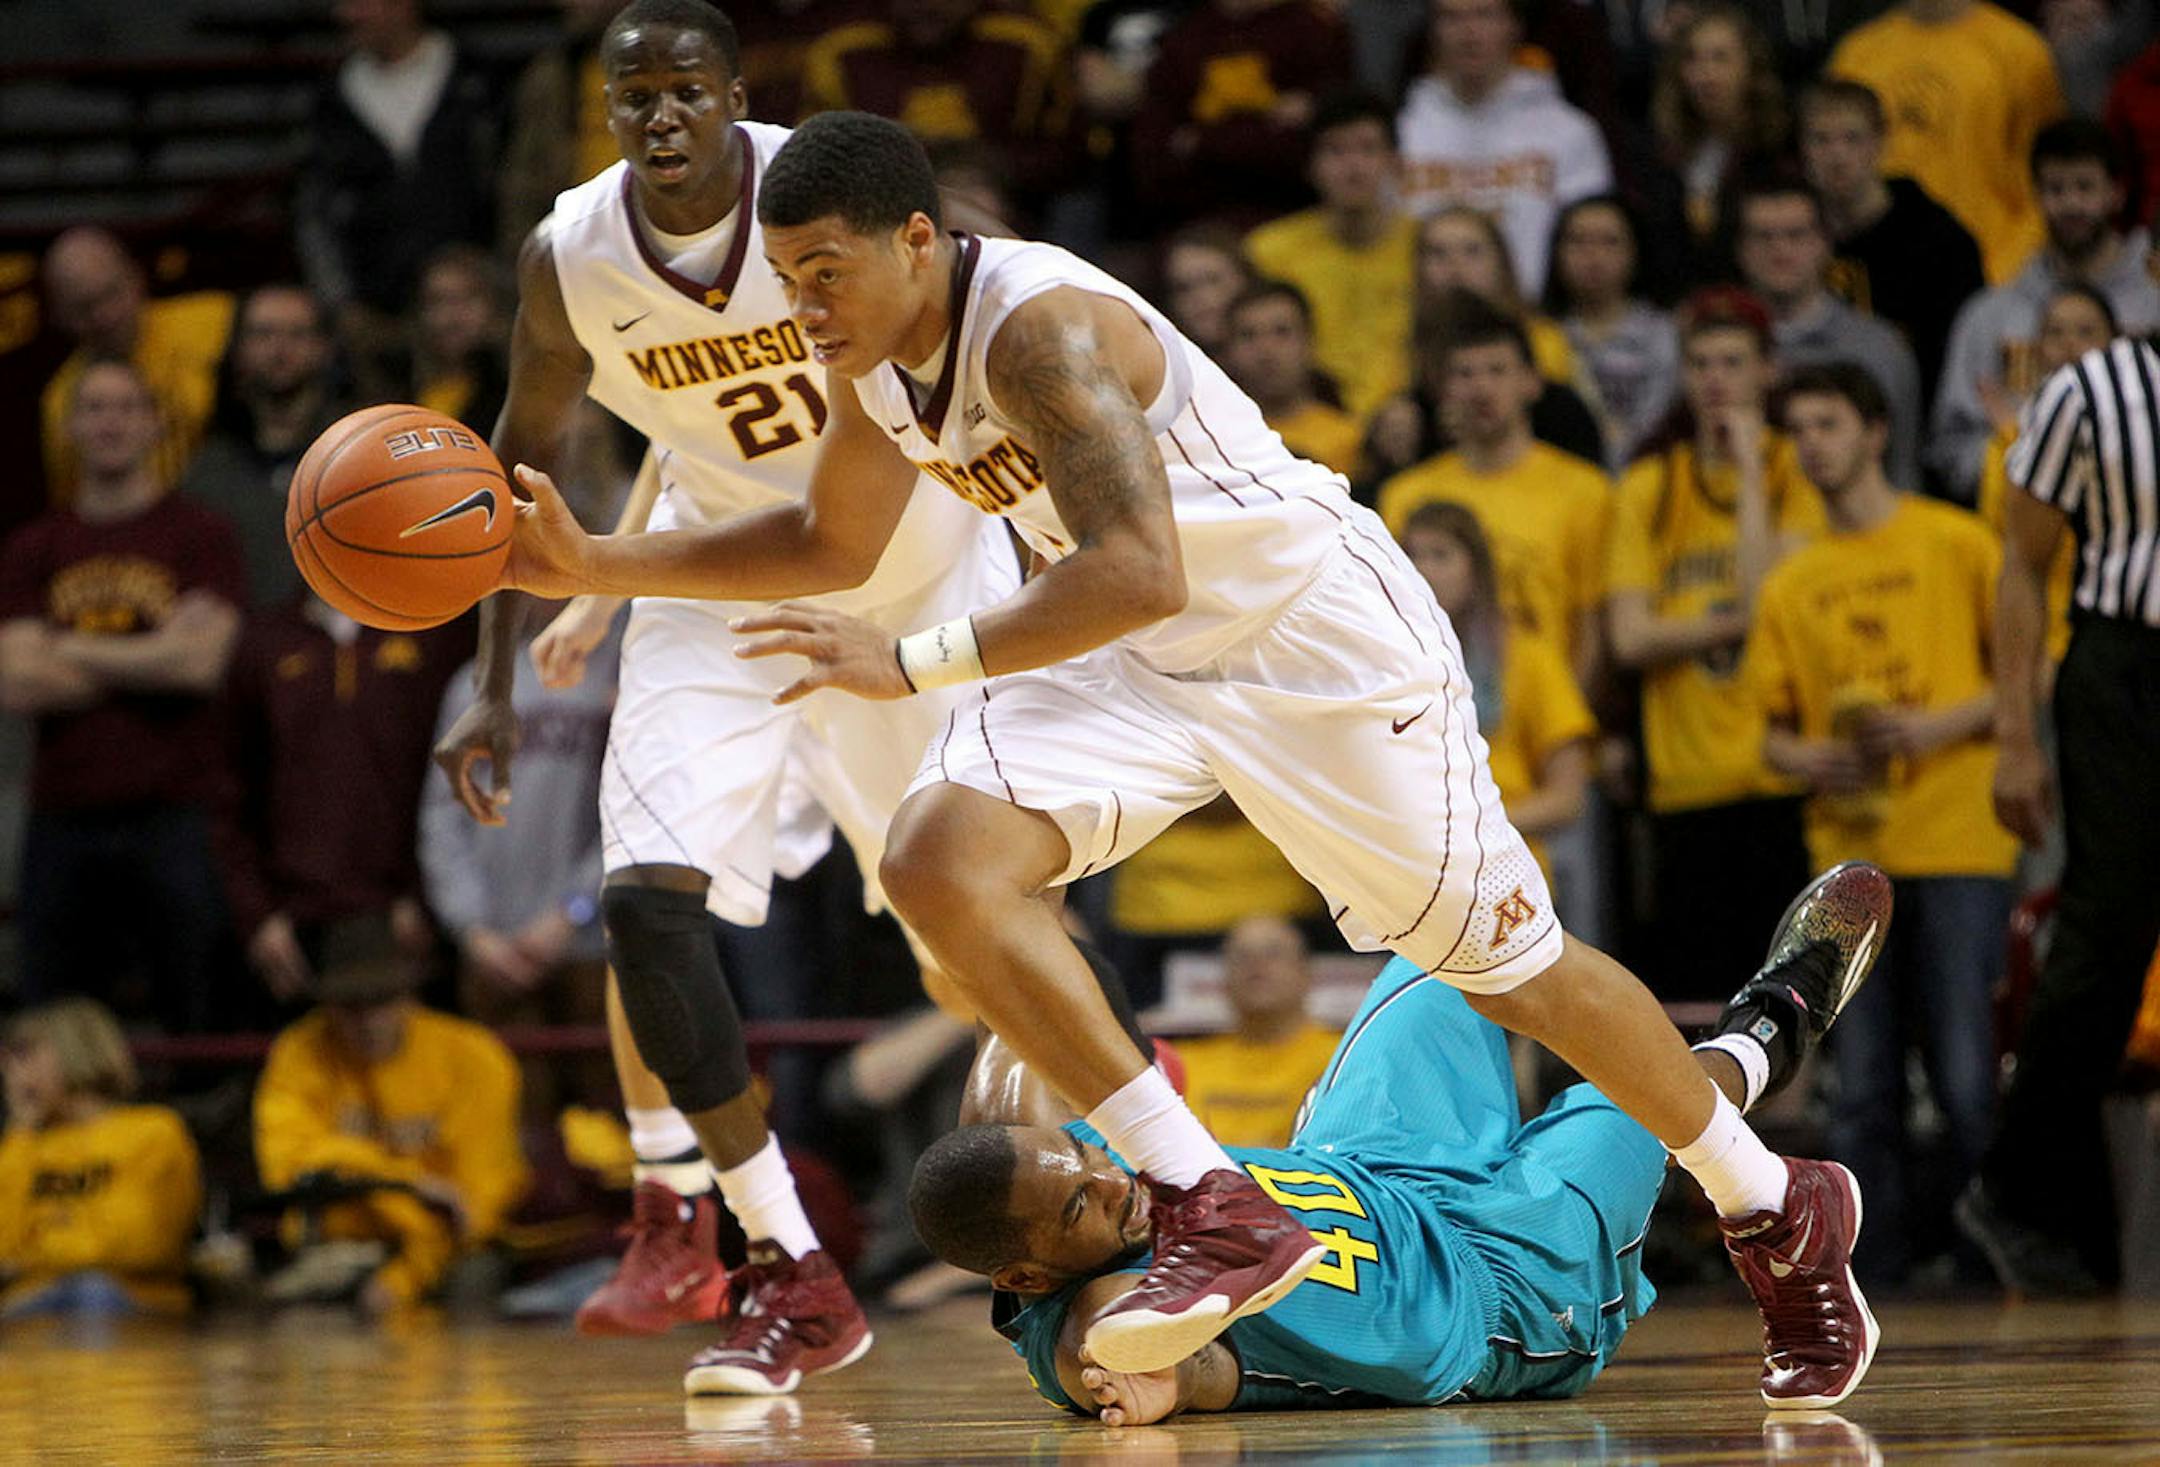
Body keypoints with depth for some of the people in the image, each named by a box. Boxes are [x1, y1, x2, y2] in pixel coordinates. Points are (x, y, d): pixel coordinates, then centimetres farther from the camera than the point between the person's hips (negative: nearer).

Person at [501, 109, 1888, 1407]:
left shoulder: (1042, 325, -30)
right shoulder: (876, 361, -3)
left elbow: (1139, 574, -39)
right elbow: (831, 544, 16)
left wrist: (909, 664, -40)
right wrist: (595, 565, 6)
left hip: (1318, 631, -7)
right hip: (1141, 658, 8)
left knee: (1505, 961, 4)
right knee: (941, 858, -18)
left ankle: (1779, 1208, 28)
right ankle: (1219, 1217, -16)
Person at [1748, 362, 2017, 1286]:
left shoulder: (1958, 544, 3)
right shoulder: (1791, 585, 14)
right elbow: (1770, 727, 17)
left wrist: (1943, 724, -11)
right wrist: (1810, 760, -5)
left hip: (1957, 840, -4)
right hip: (1849, 851, 4)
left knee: (1966, 1077, -8)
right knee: (1862, 1087, 1)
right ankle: (1881, 1263, 8)